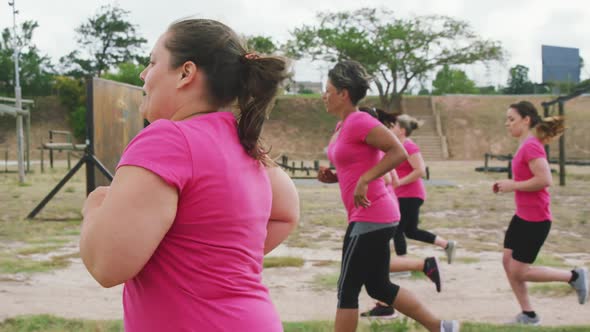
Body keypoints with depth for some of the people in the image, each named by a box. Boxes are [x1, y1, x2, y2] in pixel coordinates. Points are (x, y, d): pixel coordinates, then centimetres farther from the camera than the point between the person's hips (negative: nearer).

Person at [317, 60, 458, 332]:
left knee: (347, 290, -3)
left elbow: (398, 152, -22)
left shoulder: (359, 121, -16)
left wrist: (364, 180, -25)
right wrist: (332, 177, 7)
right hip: (370, 218, 10)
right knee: (379, 287, 17)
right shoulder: (342, 125, 13)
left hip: (371, 218, -10)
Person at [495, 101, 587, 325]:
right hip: (522, 216, 10)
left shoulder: (531, 146, -20)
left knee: (518, 272, -2)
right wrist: (508, 184, 7)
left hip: (535, 219, -10)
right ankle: (528, 315, 19)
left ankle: (574, 276, 11)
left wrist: (513, 186, -19)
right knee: (508, 262, 10)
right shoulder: (526, 145, 11)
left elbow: (545, 180, -28)